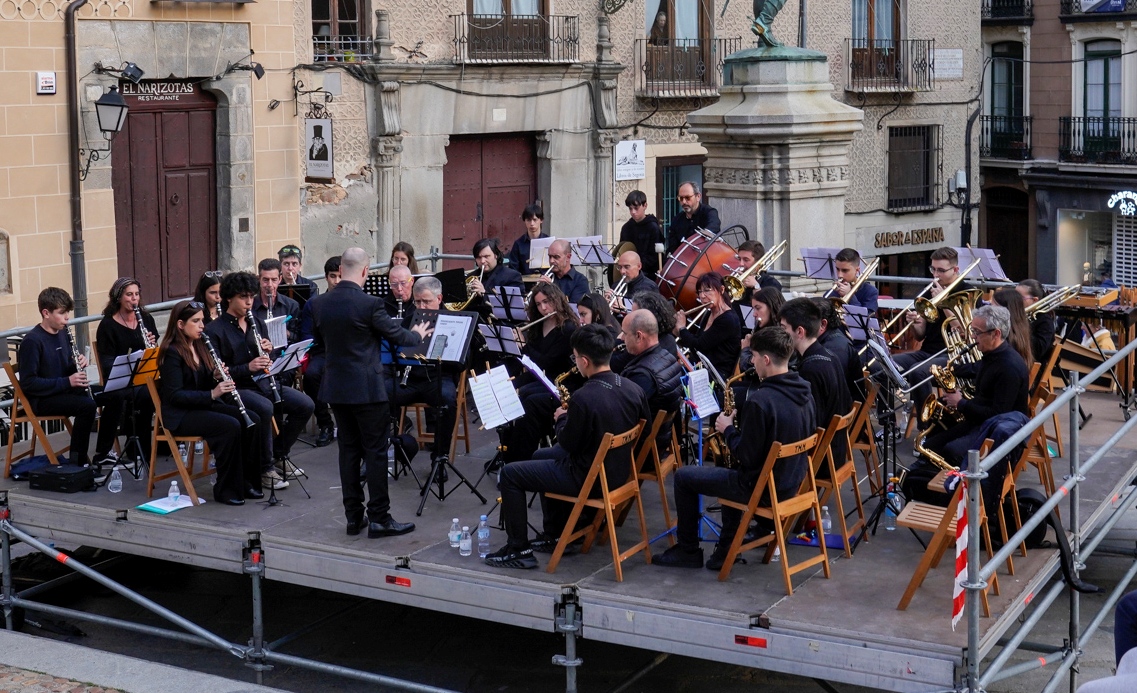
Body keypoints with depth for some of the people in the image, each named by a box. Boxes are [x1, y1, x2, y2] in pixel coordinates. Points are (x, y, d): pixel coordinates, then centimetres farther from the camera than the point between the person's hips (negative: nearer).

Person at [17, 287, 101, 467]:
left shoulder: (64, 333, 7)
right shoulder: (32, 341, -17)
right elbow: (27, 382, -21)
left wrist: (78, 365, -6)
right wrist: (67, 382, -25)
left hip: (65, 390, 8)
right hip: (41, 399, -8)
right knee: (87, 405, -31)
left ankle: (103, 453, 4)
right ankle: (79, 462, -20)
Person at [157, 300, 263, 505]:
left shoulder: (198, 346, 12)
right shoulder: (172, 352, -14)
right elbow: (174, 395, -20)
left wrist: (216, 378, -7)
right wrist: (212, 394, -28)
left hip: (203, 405, 8)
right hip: (180, 414, -8)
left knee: (252, 419, -12)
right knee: (230, 426, -30)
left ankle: (246, 481, -5)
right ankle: (226, 489, -18)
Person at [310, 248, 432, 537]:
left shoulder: (320, 305, 1)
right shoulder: (369, 304, -17)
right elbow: (397, 335, -6)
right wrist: (418, 335, 15)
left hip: (336, 387, 6)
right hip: (367, 388, -6)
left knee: (348, 449, 12)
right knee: (376, 451, 1)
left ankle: (354, 516, 16)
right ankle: (379, 518, 3)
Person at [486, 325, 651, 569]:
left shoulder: (583, 398, -28)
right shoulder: (633, 388, -7)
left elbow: (567, 443, -17)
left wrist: (562, 418, 5)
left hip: (589, 478, -8)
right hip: (619, 470, 8)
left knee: (510, 474, 2)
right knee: (543, 457, 30)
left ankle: (518, 550, 6)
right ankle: (554, 534, 37)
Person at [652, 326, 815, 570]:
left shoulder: (759, 401, -27)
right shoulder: (803, 392, -1)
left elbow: (746, 456, -23)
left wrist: (728, 430, -5)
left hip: (763, 488, -8)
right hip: (794, 481, 9)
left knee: (683, 476, 7)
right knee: (733, 475, 37)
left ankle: (688, 551, 20)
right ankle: (726, 549, 35)